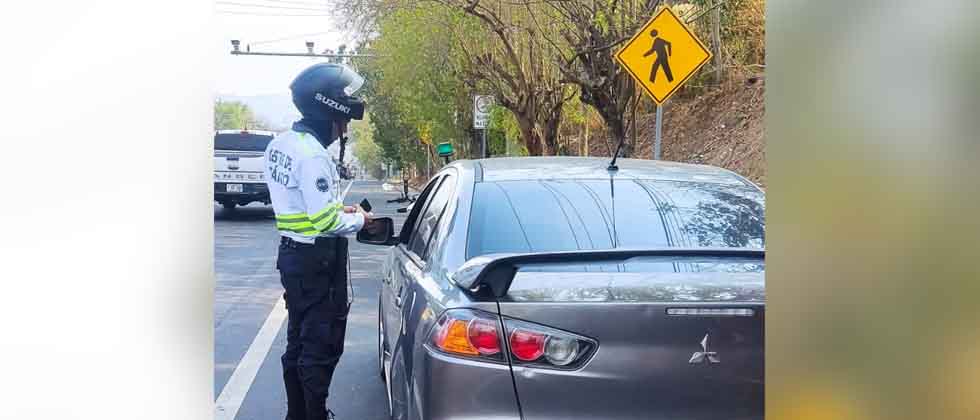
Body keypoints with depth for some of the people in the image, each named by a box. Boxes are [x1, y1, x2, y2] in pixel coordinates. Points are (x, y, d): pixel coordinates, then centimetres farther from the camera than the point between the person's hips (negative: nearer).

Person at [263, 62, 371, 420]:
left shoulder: (280, 144, 8)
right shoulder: (313, 155, -22)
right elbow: (326, 223, -25)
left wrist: (337, 209, 8)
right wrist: (358, 220, -8)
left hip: (292, 253, 10)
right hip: (317, 260, -10)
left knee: (299, 340, 19)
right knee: (322, 346, 0)